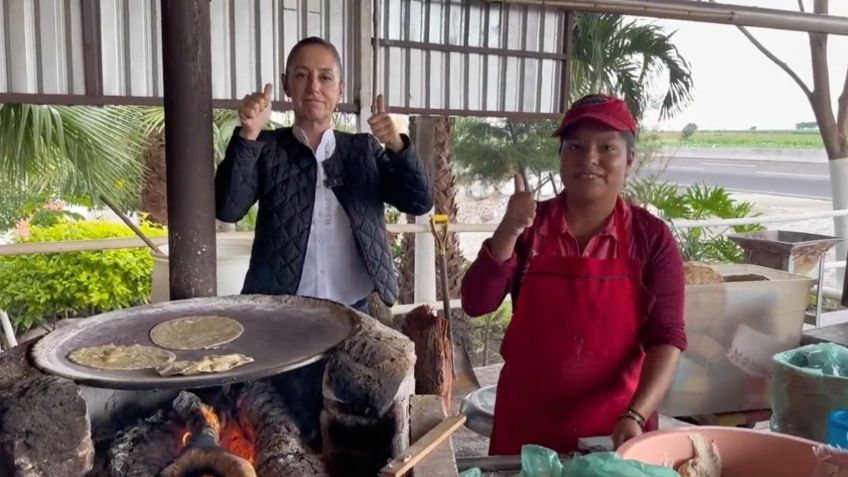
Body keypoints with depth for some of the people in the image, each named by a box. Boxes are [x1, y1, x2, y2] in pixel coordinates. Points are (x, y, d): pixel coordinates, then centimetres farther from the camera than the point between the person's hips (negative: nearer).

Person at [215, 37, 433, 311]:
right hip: (281, 309, -1)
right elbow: (227, 209, -11)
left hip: (352, 307, 2)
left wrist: (397, 146, -17)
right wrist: (248, 136, -22)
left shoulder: (364, 149, 6)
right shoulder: (267, 148, 2)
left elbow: (419, 203, -1)